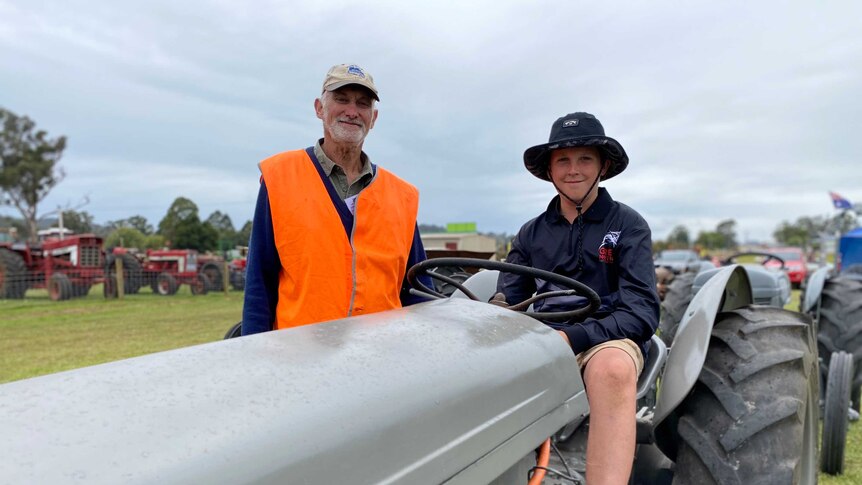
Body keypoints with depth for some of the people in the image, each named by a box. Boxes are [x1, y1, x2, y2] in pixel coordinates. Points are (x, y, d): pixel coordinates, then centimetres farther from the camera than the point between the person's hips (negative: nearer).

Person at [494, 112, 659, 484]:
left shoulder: (628, 225, 4)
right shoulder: (531, 233, 14)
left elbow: (642, 313, -6)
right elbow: (507, 300, 9)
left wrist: (571, 338, -22)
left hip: (608, 340, -2)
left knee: (612, 367, -40)